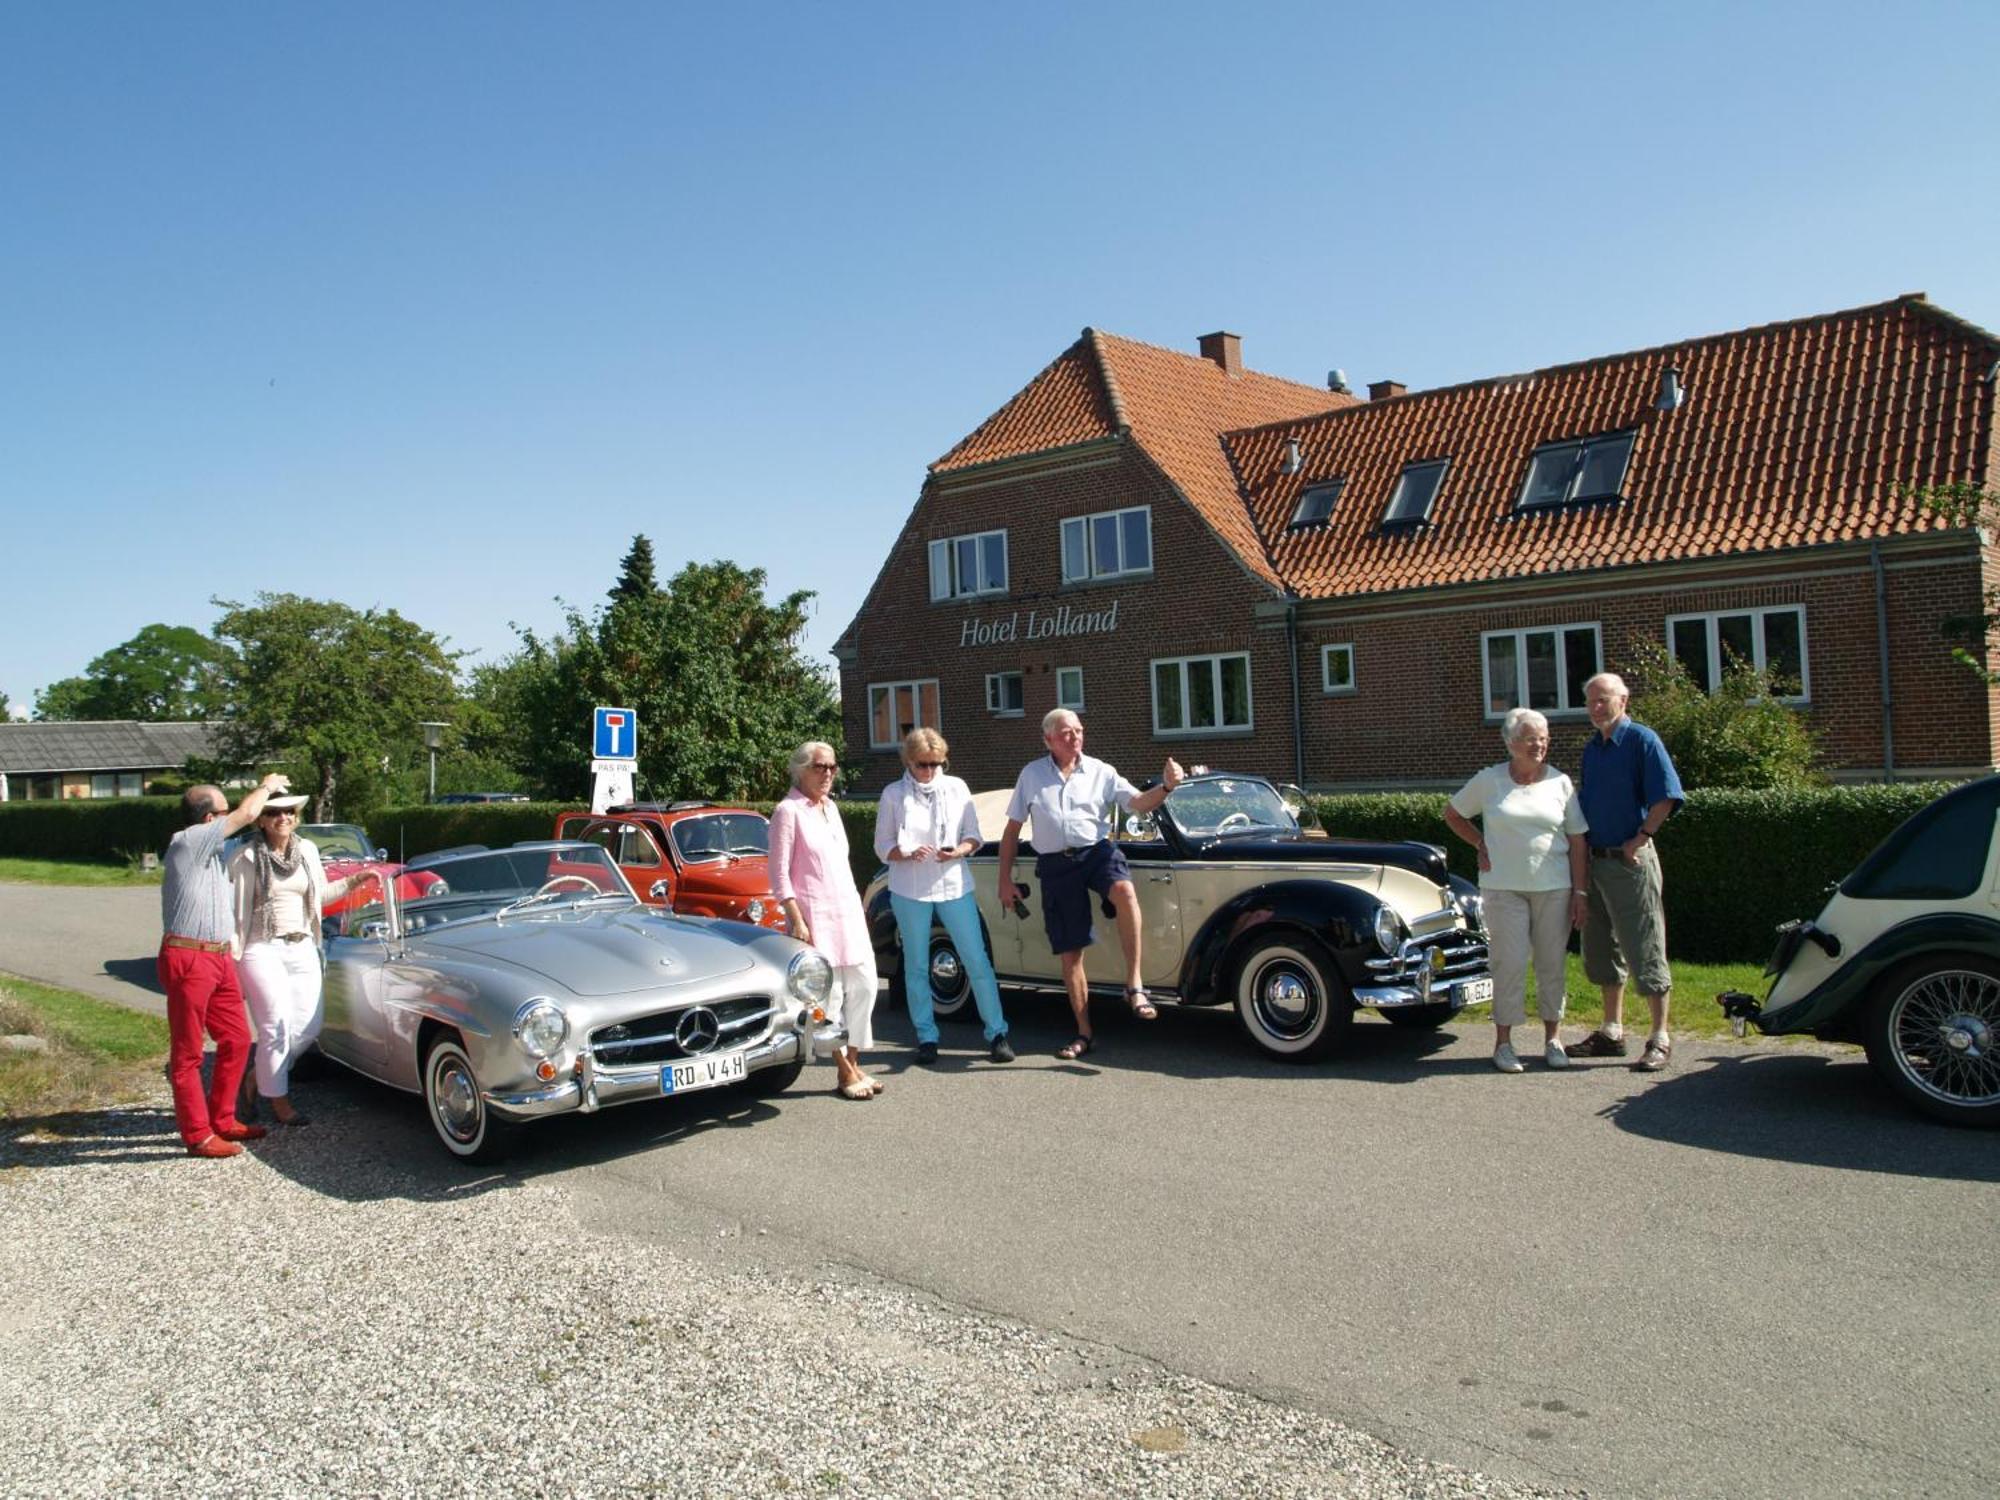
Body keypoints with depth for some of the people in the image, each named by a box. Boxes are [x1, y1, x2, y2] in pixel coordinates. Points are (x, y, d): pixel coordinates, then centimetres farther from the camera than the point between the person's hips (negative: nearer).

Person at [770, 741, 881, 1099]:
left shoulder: (830, 807, 14)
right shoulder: (788, 811, -8)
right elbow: (779, 873, -10)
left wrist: (856, 906, 18)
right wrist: (797, 921, -16)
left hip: (848, 909, 8)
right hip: (814, 913, -8)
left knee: (863, 985, 7)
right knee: (829, 992, -4)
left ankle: (854, 1062, 18)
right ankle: (844, 1072, 6)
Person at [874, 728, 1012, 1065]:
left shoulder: (956, 788, 5)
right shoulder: (893, 794, 2)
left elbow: (974, 835, 8)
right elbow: (882, 845, 3)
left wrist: (959, 851, -14)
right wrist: (909, 854, -17)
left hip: (954, 885, 0)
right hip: (909, 891, 0)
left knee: (977, 961, -4)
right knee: (917, 967, 6)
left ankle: (997, 1033, 4)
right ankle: (926, 1037, 17)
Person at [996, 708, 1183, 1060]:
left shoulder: (1099, 771, 5)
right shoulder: (1032, 774, 7)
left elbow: (1139, 802, -4)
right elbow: (1012, 829, 10)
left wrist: (1166, 786, -24)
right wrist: (1005, 879, 6)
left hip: (1097, 851, -1)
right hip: (1055, 864, 1)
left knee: (1125, 891, -36)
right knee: (1070, 954, 3)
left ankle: (1134, 985, -27)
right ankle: (1084, 1033, 17)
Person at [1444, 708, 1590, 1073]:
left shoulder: (1560, 782, 4)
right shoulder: (1488, 780, 2)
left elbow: (1577, 841, 4)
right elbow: (1452, 813, 16)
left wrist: (1580, 891, -1)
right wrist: (1480, 844, 4)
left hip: (1554, 887, 1)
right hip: (1504, 887, -1)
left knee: (1552, 963, 6)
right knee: (1510, 962, -5)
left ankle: (1553, 1039, 20)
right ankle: (1503, 1042, 4)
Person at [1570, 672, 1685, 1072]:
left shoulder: (1641, 740, -9)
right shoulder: (1591, 749, 13)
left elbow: (1666, 797, -16)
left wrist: (1640, 838, -17)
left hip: (1631, 861, -8)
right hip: (1596, 860, 8)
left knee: (1645, 950, -4)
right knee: (1602, 950, 14)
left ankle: (1660, 1039, 3)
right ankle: (1612, 1032, 24)